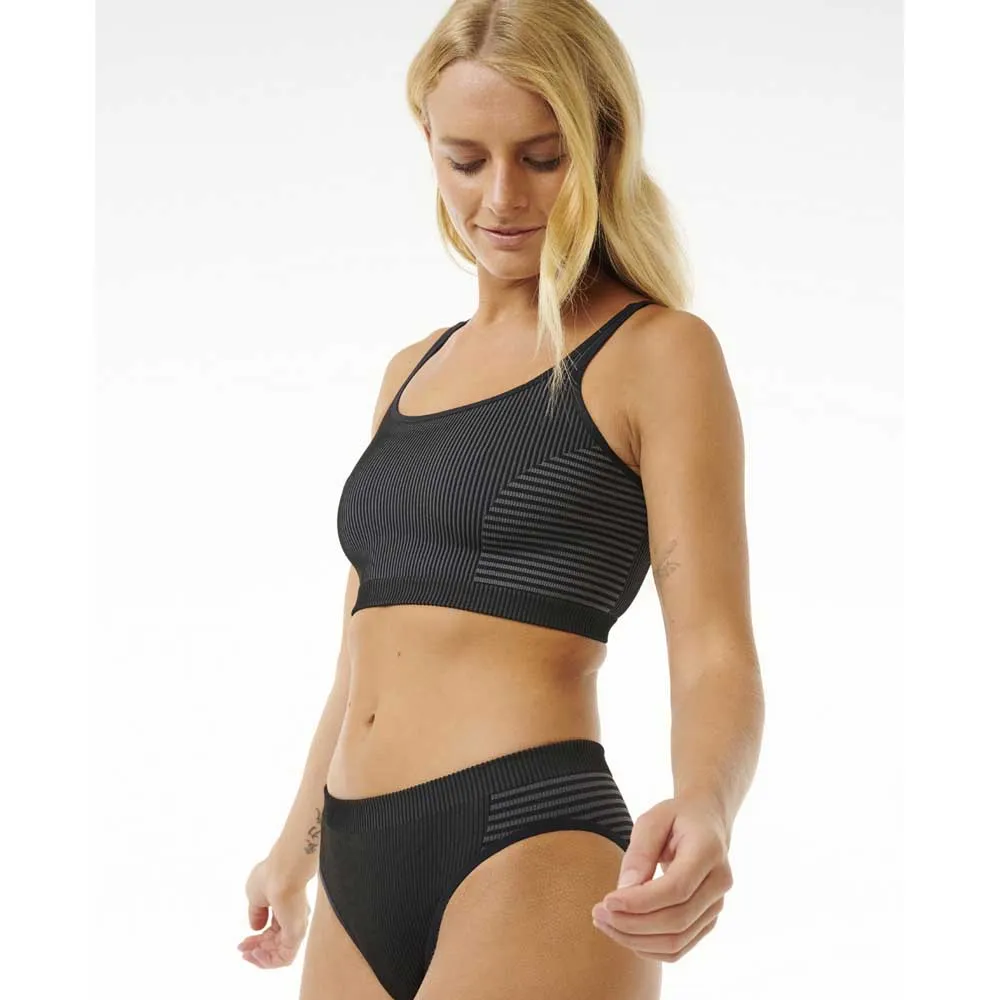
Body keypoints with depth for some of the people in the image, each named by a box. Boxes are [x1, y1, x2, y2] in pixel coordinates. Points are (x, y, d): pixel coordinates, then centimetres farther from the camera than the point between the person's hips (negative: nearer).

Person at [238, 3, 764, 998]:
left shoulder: (657, 353, -3)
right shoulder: (411, 371, 16)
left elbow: (716, 658, -10)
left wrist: (702, 812, -29)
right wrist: (297, 846, 28)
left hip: (530, 848, -6)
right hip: (359, 874, 6)